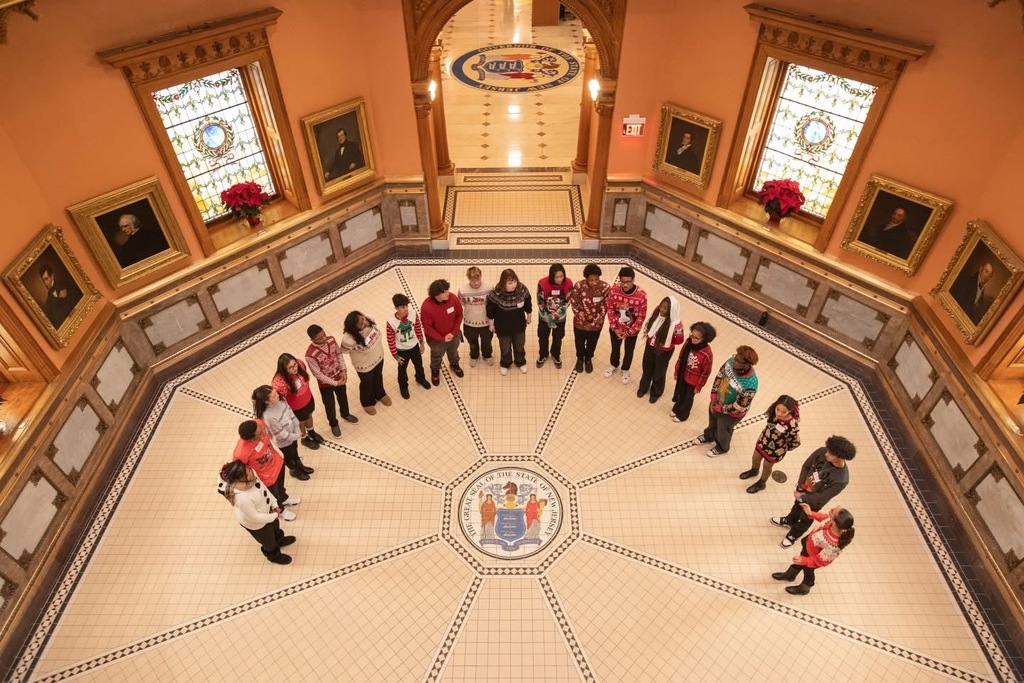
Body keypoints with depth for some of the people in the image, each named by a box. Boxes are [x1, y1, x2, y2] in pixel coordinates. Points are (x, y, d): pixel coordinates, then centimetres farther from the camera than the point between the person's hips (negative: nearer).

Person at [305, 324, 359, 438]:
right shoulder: (310, 355, -35)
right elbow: (318, 374, -24)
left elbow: (339, 354, -3)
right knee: (330, 405, 21)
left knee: (343, 397, 29)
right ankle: (334, 424, 50)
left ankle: (345, 414, 60)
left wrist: (344, 370, -12)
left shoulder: (331, 340, -21)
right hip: (325, 384, -4)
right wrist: (334, 383, -19)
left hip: (339, 377, 4)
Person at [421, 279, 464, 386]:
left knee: (453, 352, 32)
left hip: (453, 335, 3)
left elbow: (459, 315, -10)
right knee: (436, 356, 27)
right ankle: (435, 370, 58)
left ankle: (454, 365, 64)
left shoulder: (453, 299, -25)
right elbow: (427, 327, -23)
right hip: (436, 339, -3)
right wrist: (442, 338, -20)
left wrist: (453, 332, -16)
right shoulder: (426, 307, -34)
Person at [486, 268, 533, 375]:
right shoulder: (496, 294, -30)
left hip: (519, 326, 2)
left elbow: (528, 305, -4)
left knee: (520, 346, 26)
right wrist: (491, 324, -3)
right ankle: (505, 364, 52)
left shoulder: (522, 290, -23)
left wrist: (528, 317, 10)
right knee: (505, 348, 23)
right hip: (503, 327, -2)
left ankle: (521, 362, 54)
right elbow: (490, 311, -14)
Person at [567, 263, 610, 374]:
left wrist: (594, 322, -16)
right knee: (580, 343, 25)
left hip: (596, 324, 1)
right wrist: (580, 315, -16)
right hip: (580, 322, 0)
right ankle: (580, 359, 55)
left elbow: (605, 307, -14)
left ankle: (588, 359, 55)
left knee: (592, 343, 26)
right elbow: (574, 304, -11)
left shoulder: (605, 287, -24)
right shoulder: (578, 286, -26)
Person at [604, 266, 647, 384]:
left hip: (632, 330, -1)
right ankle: (613, 365, 55)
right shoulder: (613, 290, -22)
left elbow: (641, 317, -18)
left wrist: (629, 332, -14)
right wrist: (614, 328, -10)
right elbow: (610, 310, -10)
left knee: (629, 351, 22)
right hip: (616, 328, 2)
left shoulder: (641, 295, -28)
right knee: (615, 348, 26)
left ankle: (625, 370, 49)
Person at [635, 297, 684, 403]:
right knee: (647, 368, 26)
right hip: (650, 346, 4)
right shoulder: (656, 313, -18)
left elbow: (679, 340, -18)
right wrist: (647, 334, -7)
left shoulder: (676, 324, -33)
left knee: (659, 372, 20)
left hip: (664, 352, -4)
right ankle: (643, 387, 54)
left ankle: (656, 392, 49)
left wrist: (665, 342, -15)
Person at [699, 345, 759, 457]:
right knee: (712, 420, 33)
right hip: (717, 401, 5)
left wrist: (720, 408, -16)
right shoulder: (731, 362, -26)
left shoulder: (750, 385, -42)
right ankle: (709, 436, 66)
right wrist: (713, 397, -9)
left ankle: (722, 447, 58)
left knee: (723, 430, 25)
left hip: (730, 413, -5)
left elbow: (738, 407, -29)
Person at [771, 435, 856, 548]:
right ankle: (789, 521, 65)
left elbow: (822, 497, -28)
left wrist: (801, 497, -17)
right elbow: (806, 466, -11)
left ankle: (793, 535, 54)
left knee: (805, 520, 26)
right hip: (803, 489, 4)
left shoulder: (841, 479, -40)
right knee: (797, 506, 34)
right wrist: (800, 487, -14)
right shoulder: (822, 452, -30)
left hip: (814, 502, -4)